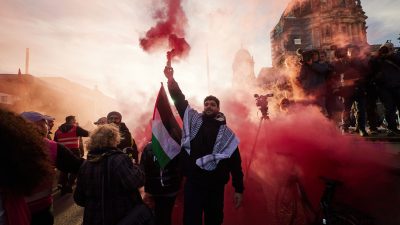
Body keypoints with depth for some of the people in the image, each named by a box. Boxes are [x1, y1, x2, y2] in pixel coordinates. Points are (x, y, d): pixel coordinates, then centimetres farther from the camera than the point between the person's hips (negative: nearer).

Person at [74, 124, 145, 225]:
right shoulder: (119, 159, -20)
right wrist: (135, 168, -14)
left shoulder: (85, 164, 1)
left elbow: (79, 198, 9)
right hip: (120, 217, -5)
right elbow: (135, 182, -34)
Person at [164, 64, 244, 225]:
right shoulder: (193, 119, 3)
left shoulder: (226, 133, 0)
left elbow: (235, 161, 1)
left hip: (215, 184, 1)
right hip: (193, 181, 0)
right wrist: (171, 79, -9)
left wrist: (239, 189, 0)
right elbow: (180, 100, 1)